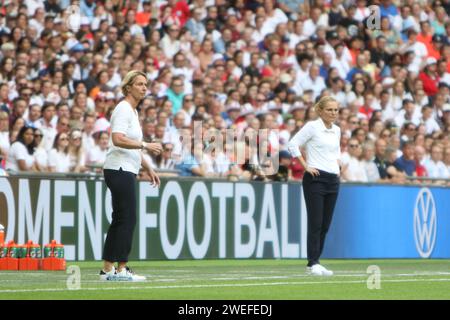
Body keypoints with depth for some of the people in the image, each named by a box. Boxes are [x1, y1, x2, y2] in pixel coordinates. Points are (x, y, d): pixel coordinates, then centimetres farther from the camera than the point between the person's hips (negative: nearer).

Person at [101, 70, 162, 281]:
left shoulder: (133, 111, 19)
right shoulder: (123, 109, -11)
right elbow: (118, 139, -25)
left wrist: (148, 168, 28)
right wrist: (145, 145, -27)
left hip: (126, 171, 10)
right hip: (120, 169, -10)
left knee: (120, 220, 10)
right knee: (127, 220, -10)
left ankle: (108, 268, 13)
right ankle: (121, 270, -10)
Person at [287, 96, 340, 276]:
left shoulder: (336, 130, 14)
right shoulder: (312, 126, -6)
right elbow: (292, 145, -11)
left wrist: (337, 166, 15)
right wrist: (306, 166, -12)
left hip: (333, 180, 7)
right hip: (315, 179, -7)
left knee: (325, 224, 6)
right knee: (315, 223, -9)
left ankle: (314, 262, 12)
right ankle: (313, 263, -7)